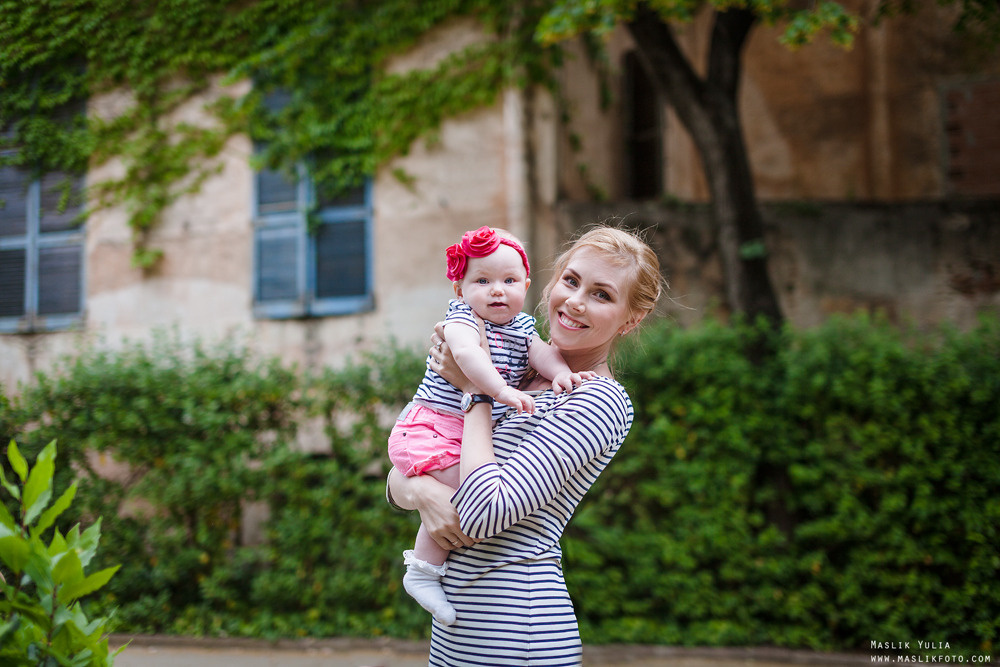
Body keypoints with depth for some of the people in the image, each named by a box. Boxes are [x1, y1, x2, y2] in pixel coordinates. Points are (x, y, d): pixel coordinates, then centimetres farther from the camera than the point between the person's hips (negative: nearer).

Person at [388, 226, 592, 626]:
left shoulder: (522, 326, 12)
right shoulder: (461, 317, -10)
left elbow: (541, 351, -2)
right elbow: (466, 354, -29)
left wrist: (559, 371, -24)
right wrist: (500, 390, -41)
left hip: (473, 435, 8)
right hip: (432, 426, -8)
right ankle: (422, 571, -11)